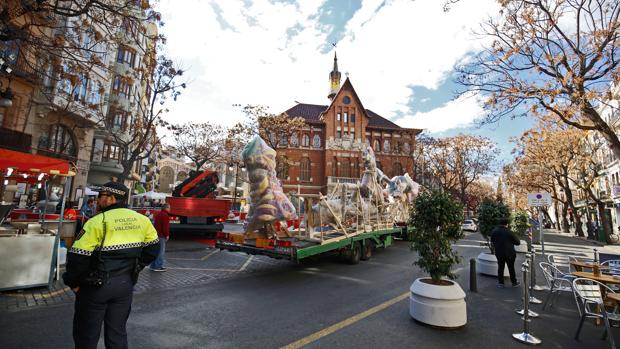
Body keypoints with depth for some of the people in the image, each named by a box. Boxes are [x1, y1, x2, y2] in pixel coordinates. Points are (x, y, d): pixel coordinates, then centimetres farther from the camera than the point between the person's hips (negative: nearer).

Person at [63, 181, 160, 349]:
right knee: (117, 332, 18)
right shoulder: (141, 219, -2)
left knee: (87, 335, 15)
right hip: (125, 285, 5)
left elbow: (78, 257, -17)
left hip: (96, 286, -4)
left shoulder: (97, 222, -17)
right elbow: (153, 248, 7)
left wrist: (73, 283, 0)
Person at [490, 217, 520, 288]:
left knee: (500, 267, 12)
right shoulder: (508, 232, -16)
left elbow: (492, 241, 9)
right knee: (511, 268, 12)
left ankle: (500, 282, 17)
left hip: (499, 253, 3)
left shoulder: (494, 231, -2)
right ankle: (514, 282, 26)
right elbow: (517, 242, -8)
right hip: (509, 253, -3)